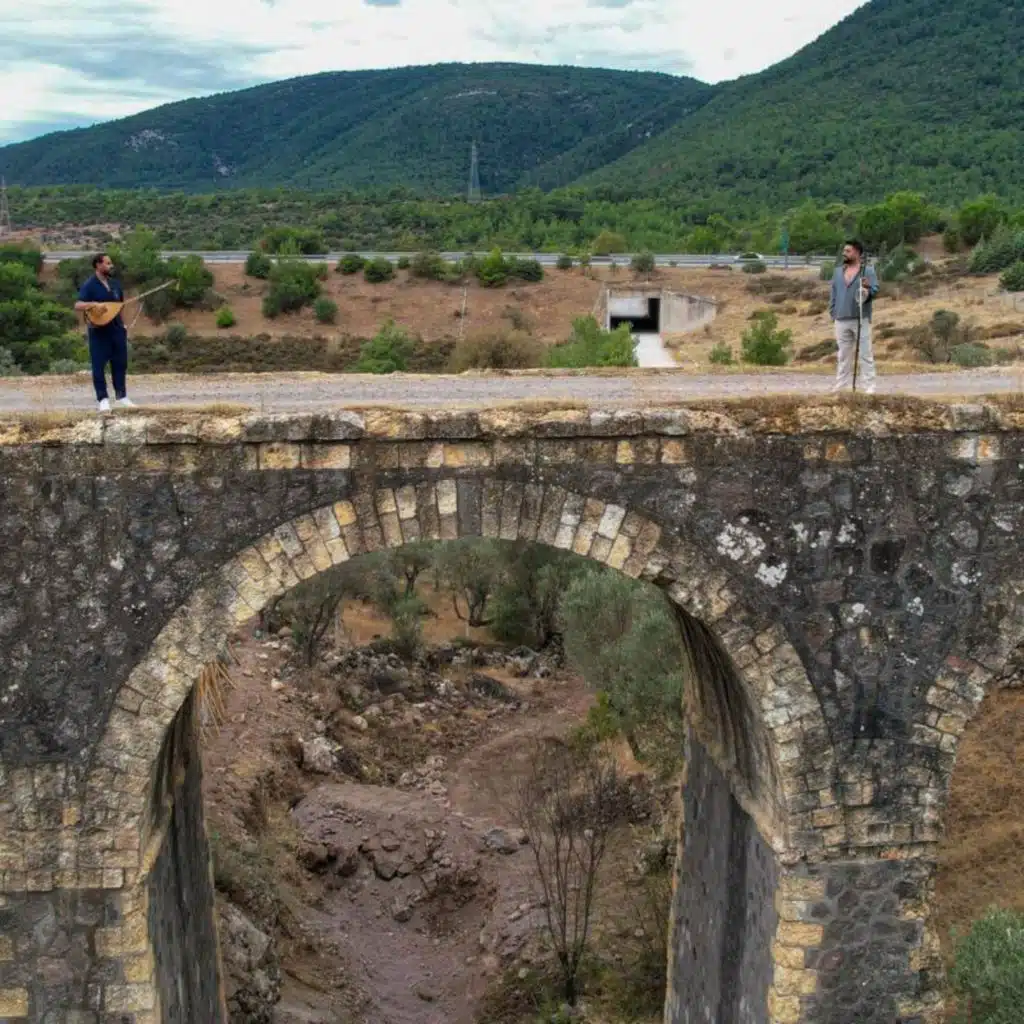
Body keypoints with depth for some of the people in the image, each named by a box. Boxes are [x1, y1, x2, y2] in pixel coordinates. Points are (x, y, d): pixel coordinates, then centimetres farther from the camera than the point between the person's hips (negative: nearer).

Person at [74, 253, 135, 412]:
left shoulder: (114, 284, 11)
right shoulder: (89, 285, -9)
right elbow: (77, 306, -18)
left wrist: (122, 324, 13)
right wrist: (95, 304, -32)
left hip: (116, 329, 6)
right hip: (99, 331, -6)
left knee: (120, 363, 9)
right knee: (99, 365, -2)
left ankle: (121, 396, 19)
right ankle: (103, 399, 2)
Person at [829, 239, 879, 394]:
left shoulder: (868, 271, -1)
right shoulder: (838, 272, 14)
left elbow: (875, 290, -8)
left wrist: (868, 289, -31)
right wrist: (833, 312, 9)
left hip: (861, 319, -5)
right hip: (841, 320, 5)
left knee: (865, 354, -4)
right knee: (844, 355, 12)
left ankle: (869, 386, -4)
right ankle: (841, 385, 18)